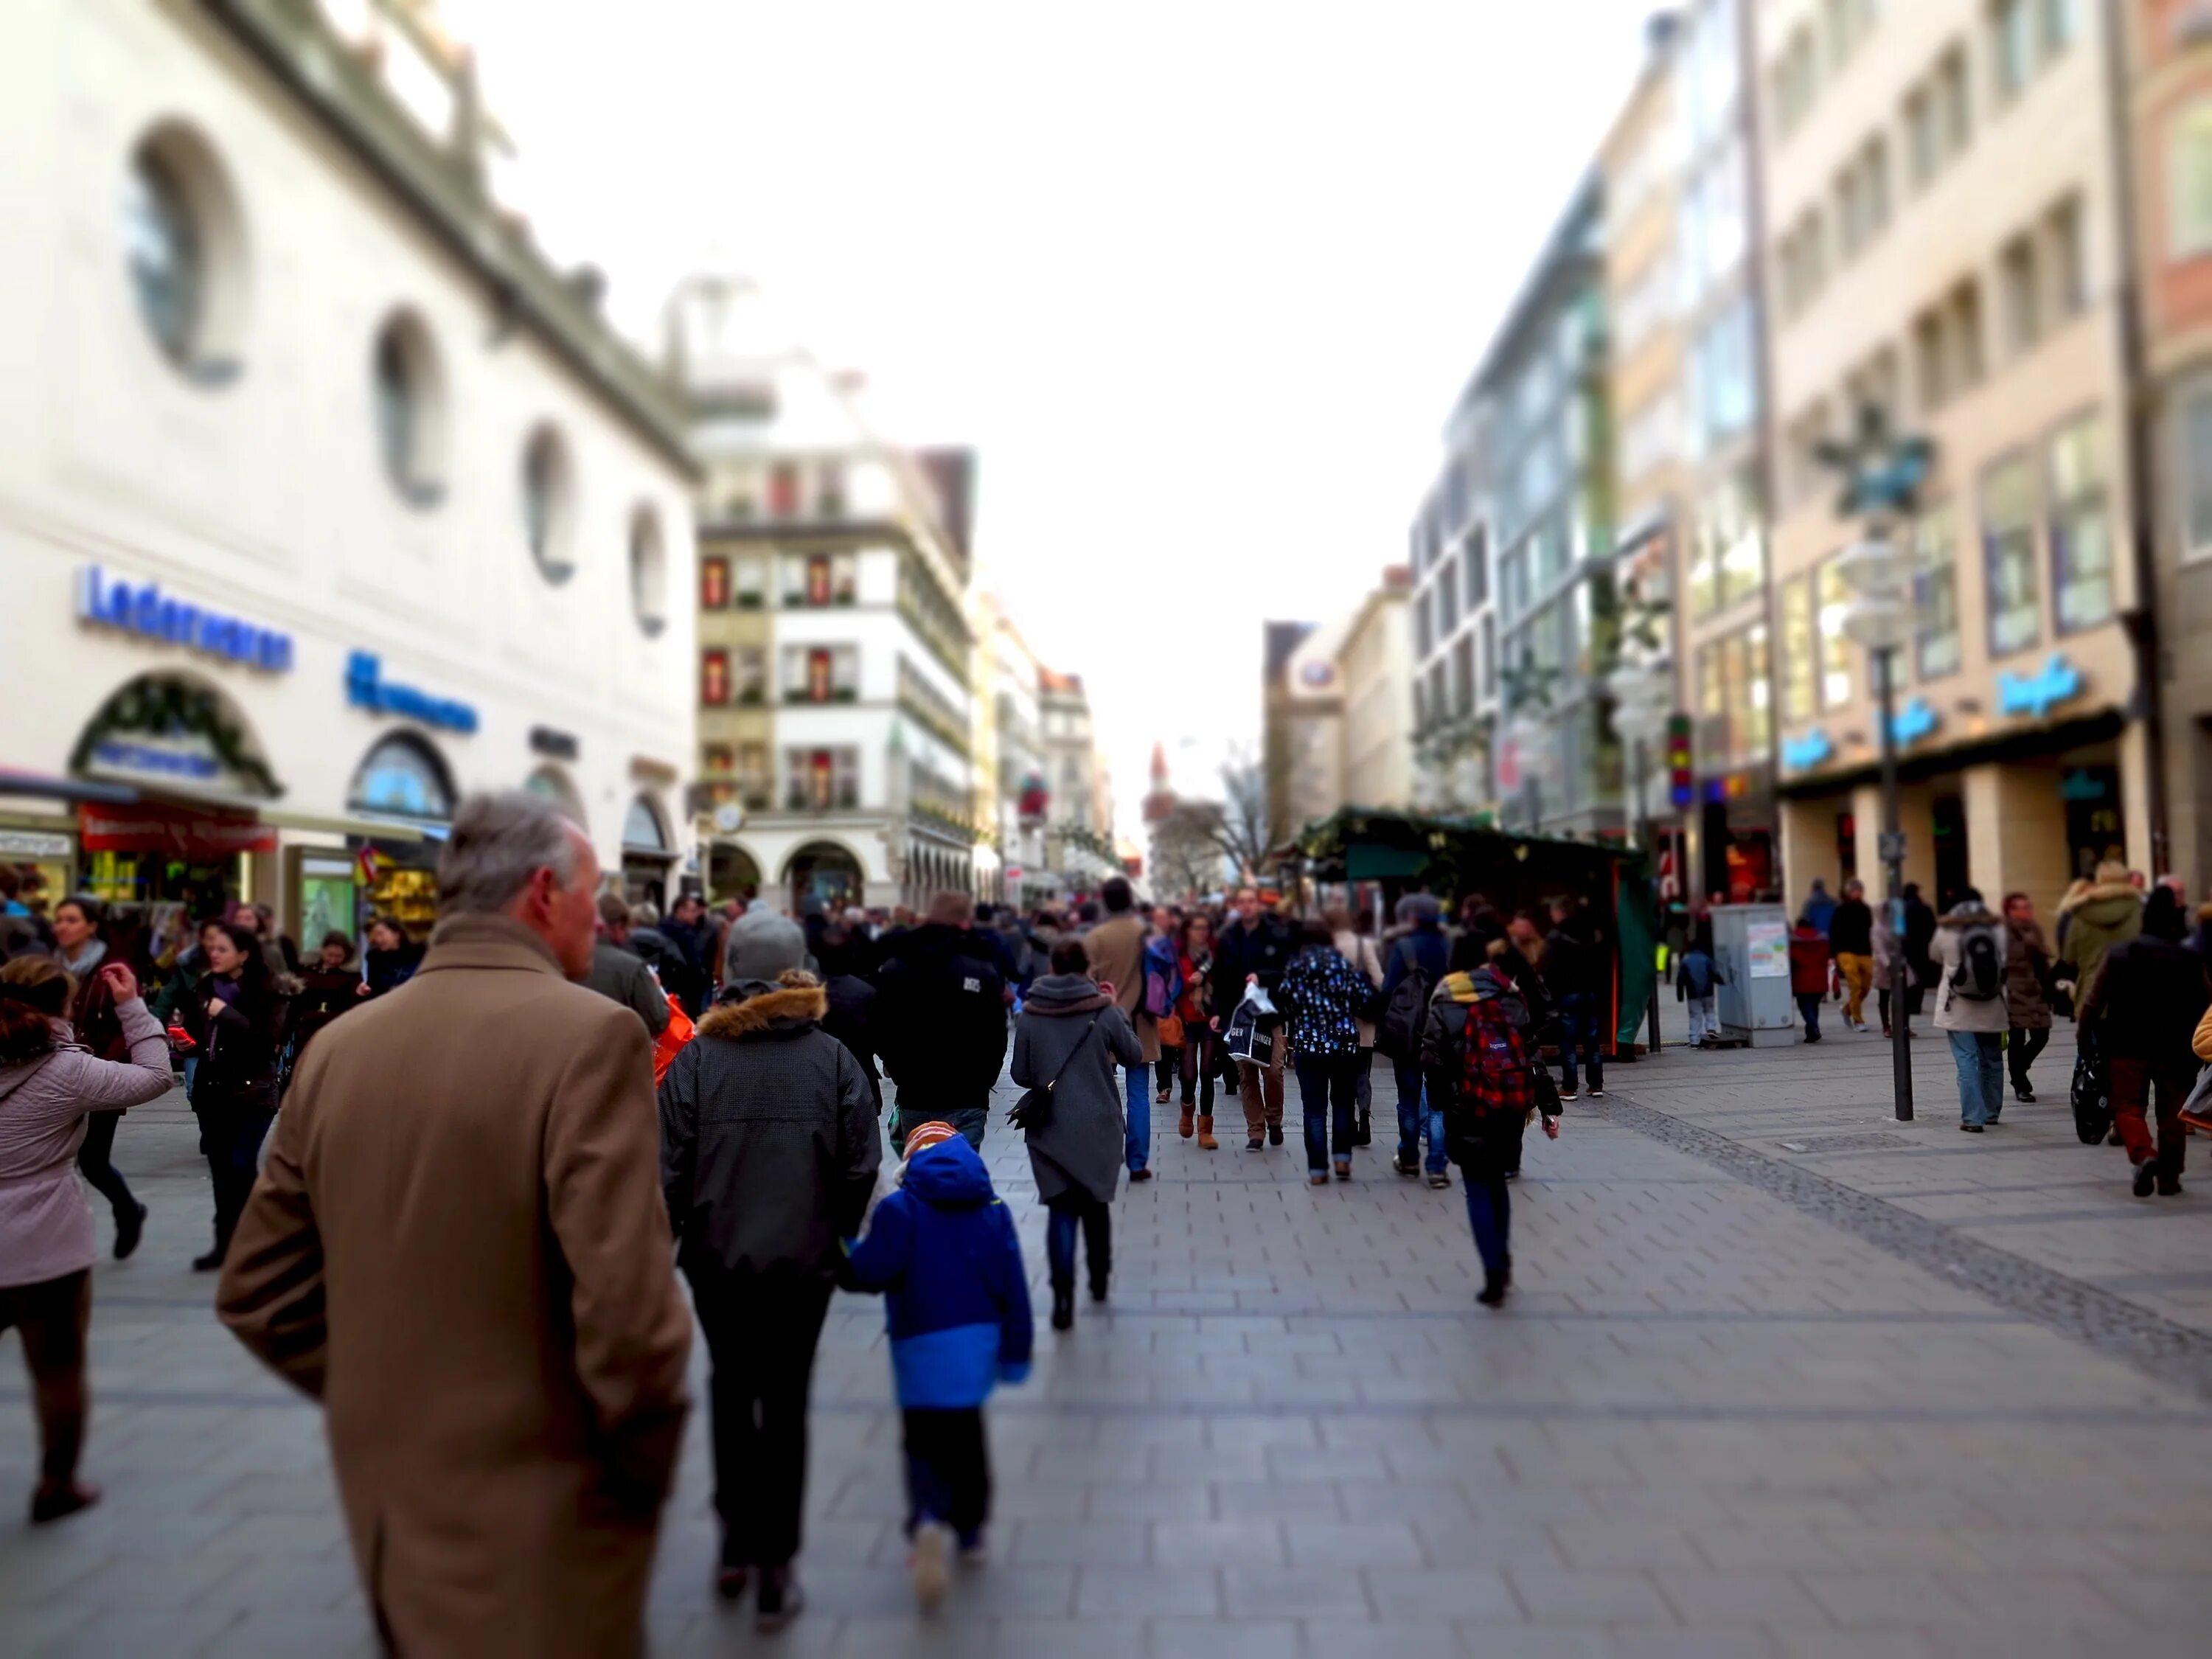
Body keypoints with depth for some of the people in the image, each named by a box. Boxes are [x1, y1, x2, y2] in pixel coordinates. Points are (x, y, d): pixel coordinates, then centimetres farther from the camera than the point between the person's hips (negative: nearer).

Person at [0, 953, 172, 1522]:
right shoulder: (67, 1071, -16)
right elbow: (155, 1077, -10)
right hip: (46, 1252, -5)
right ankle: (56, 1488, 24)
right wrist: (131, 1006, -6)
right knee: (59, 1371, 11)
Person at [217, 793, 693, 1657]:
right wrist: (645, 1473, -9)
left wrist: (381, 1405, 14)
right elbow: (627, 1308, -25)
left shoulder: (339, 1046, 1)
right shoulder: (590, 1034, -19)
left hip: (388, 1509, 7)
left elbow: (253, 1290, 8)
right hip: (539, 1528, -6)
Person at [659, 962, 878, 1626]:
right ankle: (775, 1571, 19)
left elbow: (671, 1170, -10)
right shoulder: (833, 1058, -7)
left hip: (717, 1255, 1)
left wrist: (666, 1245, 5)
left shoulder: (696, 1057, -8)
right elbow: (861, 1166, -6)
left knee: (731, 1390, 24)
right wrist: (837, 1233, 10)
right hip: (804, 1256, 0)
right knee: (785, 1404, 14)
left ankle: (737, 1544, 28)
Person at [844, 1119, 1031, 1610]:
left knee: (925, 1442, 4)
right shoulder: (992, 1209, 3)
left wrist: (842, 1253, 5)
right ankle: (971, 1533, 32)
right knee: (967, 1435, 22)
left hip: (924, 1347, -4)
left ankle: (928, 1521, -22)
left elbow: (870, 1272, -16)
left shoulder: (899, 1209, -8)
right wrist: (1015, 1350, 7)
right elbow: (1013, 1284, 1)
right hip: (980, 1342, 4)